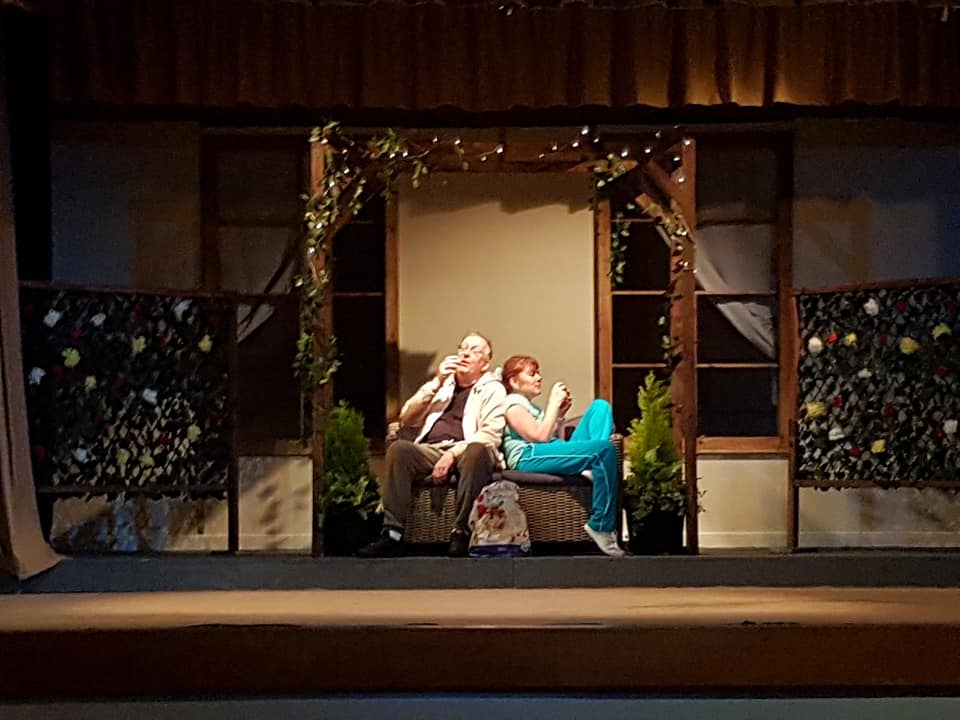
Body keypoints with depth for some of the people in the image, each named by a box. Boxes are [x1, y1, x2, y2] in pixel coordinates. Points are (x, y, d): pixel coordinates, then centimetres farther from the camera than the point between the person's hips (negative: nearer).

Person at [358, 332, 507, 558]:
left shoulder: (493, 389, 13)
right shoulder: (442, 384, 26)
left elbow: (491, 435, -4)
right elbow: (407, 419, 12)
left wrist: (453, 454, -17)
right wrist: (436, 383, 3)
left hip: (465, 452, -3)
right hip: (431, 450, 3)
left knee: (478, 451, -38)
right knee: (399, 448, -28)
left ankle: (461, 534, -34)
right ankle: (392, 535, -32)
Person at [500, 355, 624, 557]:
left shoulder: (529, 405, 33)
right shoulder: (512, 403, 1)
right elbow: (540, 436, -12)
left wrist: (559, 414, 15)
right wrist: (553, 404, -2)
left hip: (556, 452, 10)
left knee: (600, 406, 6)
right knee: (606, 449, -30)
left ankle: (593, 468, -18)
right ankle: (601, 527, -32)